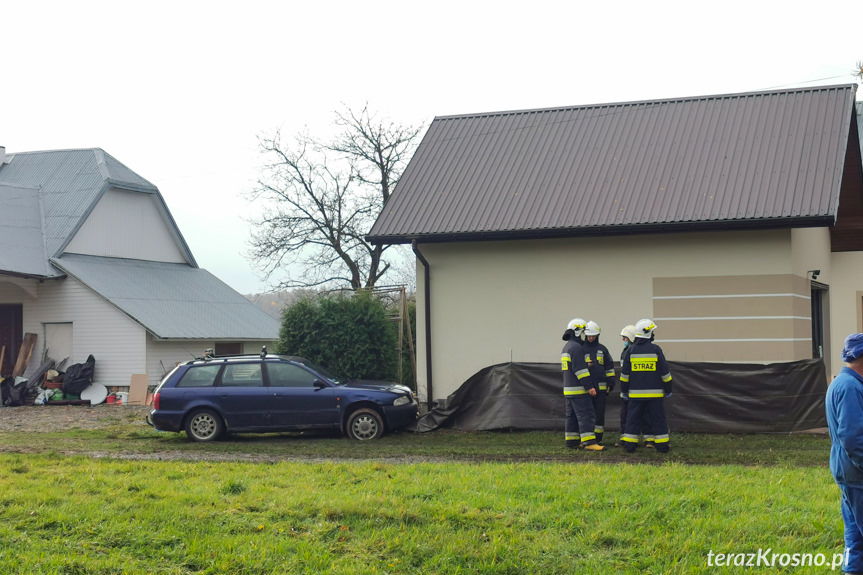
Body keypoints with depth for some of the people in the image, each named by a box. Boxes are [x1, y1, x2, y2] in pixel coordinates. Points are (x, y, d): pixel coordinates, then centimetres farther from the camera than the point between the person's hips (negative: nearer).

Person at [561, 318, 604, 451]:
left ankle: (571, 441, 14)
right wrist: (589, 386, -20)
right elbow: (580, 369, -20)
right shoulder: (576, 347, -15)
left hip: (568, 389, 10)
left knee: (572, 415, 12)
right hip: (578, 390, -10)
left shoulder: (566, 347, 18)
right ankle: (588, 442, -16)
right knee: (585, 415, -12)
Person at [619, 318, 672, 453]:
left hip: (635, 393, 2)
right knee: (658, 419, 5)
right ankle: (662, 444, 8)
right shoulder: (656, 349, -5)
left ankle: (629, 444, 5)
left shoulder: (631, 350, 0)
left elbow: (625, 373, 3)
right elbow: (665, 372, -1)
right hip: (655, 393, -2)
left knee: (633, 418, 6)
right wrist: (668, 390, 9)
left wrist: (624, 390, 12)